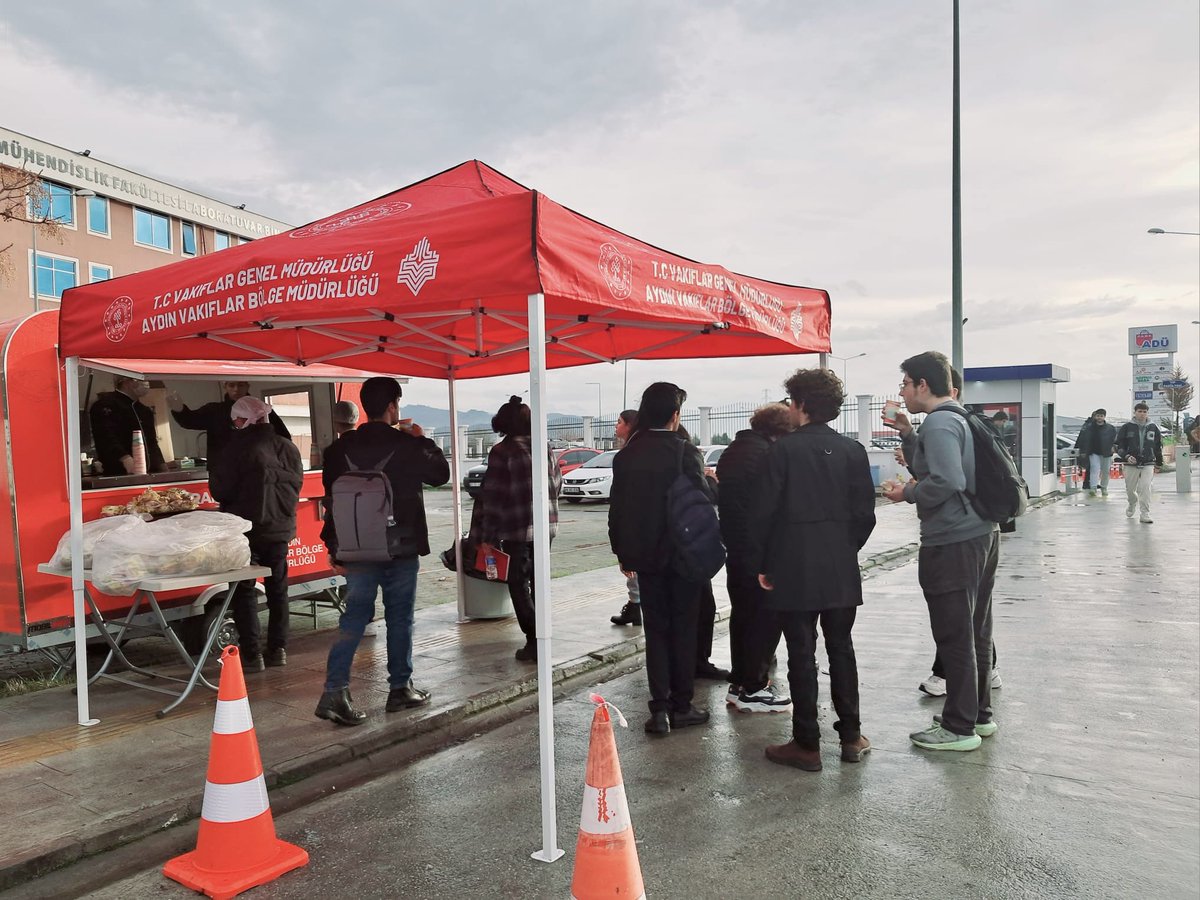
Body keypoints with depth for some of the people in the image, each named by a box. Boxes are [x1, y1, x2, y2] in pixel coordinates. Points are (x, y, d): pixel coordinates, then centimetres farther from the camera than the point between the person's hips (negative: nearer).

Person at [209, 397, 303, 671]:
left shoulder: (239, 448, -15)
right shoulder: (288, 447, 3)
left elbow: (220, 490, -12)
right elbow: (296, 485, 10)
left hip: (246, 528, -5)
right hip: (280, 527, 5)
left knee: (244, 590, 5)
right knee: (277, 589, 15)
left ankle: (251, 654, 4)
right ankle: (278, 649, 19)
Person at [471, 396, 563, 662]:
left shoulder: (502, 452, -12)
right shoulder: (544, 448, 5)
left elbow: (493, 496, -13)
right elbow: (557, 483, 13)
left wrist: (486, 535, -8)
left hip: (516, 529, -5)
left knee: (519, 585, 3)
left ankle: (534, 641, -4)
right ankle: (540, 636, 25)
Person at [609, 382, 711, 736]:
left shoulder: (626, 455, 0)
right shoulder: (685, 452, -14)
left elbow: (616, 508, 4)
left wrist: (623, 552, 14)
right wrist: (708, 478, 7)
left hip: (645, 556, 4)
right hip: (682, 554, -3)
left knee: (655, 629, 10)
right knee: (683, 628, 9)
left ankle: (659, 709, 9)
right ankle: (681, 706, 15)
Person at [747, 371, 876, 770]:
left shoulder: (783, 449, -9)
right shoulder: (852, 450, 2)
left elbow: (764, 512, -11)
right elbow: (864, 514, 2)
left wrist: (760, 564, -1)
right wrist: (846, 549, 15)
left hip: (794, 571, -4)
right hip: (841, 571, 4)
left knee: (801, 655, 2)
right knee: (841, 649, 15)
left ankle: (806, 745, 8)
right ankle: (851, 735, 22)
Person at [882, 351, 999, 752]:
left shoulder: (938, 423, -16)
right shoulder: (961, 419, 14)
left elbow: (947, 481, -27)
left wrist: (907, 493, -12)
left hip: (952, 545, -10)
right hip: (979, 534, 10)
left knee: (954, 638, 0)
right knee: (975, 633, 18)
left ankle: (959, 728, 10)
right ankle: (979, 714, 30)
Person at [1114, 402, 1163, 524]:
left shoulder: (1153, 428, 5)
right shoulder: (1127, 427, -1)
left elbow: (1158, 447, 14)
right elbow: (1119, 446, 1)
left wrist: (1158, 463, 15)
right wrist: (1126, 456, -16)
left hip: (1148, 464, 0)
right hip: (1131, 465, 0)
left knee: (1146, 489, -11)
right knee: (1130, 490, 10)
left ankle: (1145, 514, -5)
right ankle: (1131, 505, 41)